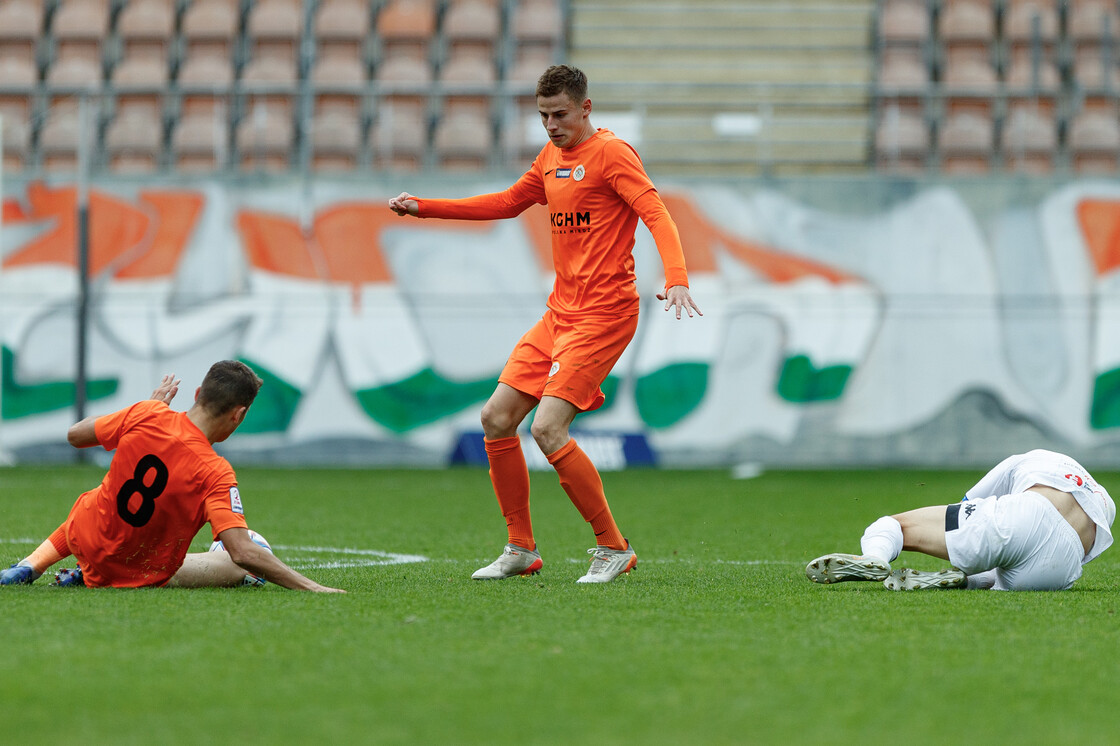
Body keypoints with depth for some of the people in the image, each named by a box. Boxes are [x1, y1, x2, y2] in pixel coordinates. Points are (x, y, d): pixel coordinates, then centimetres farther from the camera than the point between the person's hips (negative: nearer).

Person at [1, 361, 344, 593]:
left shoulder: (146, 415, -19)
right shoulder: (216, 474, -30)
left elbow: (75, 436, -2)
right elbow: (242, 552, -35)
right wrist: (311, 587, -31)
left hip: (85, 539, 6)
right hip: (143, 576, -6)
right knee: (238, 568, 13)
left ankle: (32, 565, 27)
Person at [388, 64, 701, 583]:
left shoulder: (611, 153, -9)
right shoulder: (550, 158, 16)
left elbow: (656, 214, -21)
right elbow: (507, 204, 31)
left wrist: (676, 279, -38)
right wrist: (422, 207, 28)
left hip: (603, 314, -9)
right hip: (559, 312, 9)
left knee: (547, 429, -18)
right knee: (496, 418, 4)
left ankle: (613, 547, -6)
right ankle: (522, 550, 15)